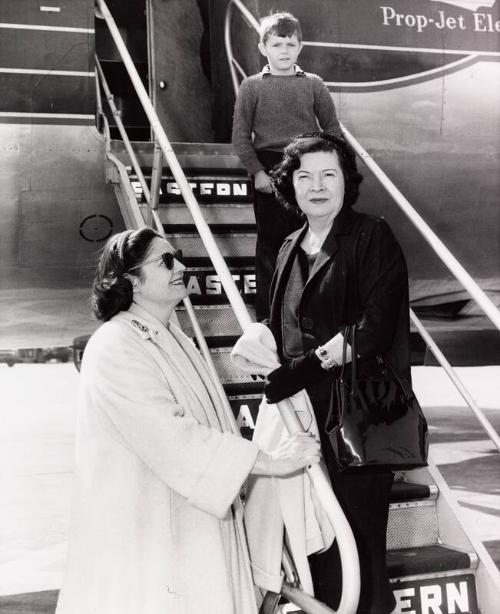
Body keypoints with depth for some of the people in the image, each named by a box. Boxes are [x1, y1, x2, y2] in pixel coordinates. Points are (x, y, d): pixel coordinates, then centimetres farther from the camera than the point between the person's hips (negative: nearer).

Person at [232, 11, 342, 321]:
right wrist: (257, 171, -9)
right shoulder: (251, 86, 2)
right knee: (270, 243, 4)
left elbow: (333, 129, 7)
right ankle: (267, 315, 13)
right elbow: (241, 135, 0)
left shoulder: (314, 84, 5)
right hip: (269, 171, -1)